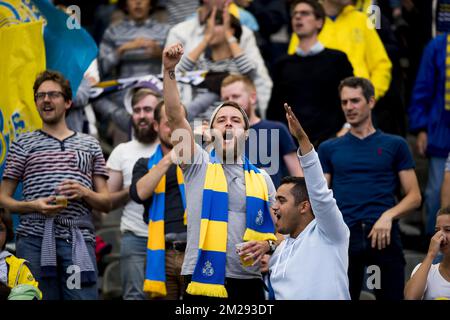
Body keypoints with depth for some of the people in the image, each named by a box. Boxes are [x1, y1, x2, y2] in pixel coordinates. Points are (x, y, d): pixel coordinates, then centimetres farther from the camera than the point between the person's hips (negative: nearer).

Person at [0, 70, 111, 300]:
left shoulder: (90, 145, 20)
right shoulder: (24, 144, 14)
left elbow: (106, 203, 17)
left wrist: (84, 193, -5)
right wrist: (33, 206, -10)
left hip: (79, 240, 1)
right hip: (35, 240, -1)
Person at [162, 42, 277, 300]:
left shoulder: (261, 179, 13)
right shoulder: (199, 165, 6)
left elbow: (276, 227, 15)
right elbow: (175, 116, -5)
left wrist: (266, 244, -9)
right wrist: (169, 70, -15)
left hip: (248, 281, 2)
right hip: (204, 280, -2)